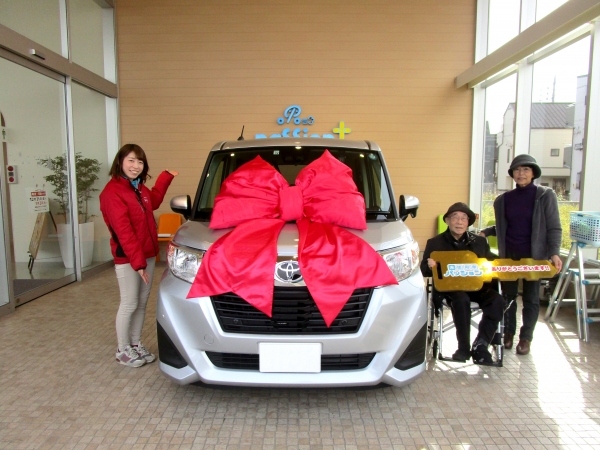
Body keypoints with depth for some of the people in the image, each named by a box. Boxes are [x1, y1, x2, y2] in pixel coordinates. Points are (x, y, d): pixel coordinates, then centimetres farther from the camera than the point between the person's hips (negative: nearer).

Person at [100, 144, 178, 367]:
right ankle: (123, 350, 20)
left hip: (148, 254, 8)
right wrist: (137, 260, -25)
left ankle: (136, 344, 29)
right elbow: (123, 230, -22)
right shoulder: (112, 191, -17)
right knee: (129, 304, 3)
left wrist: (165, 177, 31)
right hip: (127, 259, -8)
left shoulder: (139, 188, 11)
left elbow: (153, 201, 32)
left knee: (142, 303, 15)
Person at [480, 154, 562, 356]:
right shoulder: (503, 199, 4)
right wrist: (485, 232, 1)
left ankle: (526, 337, 20)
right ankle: (508, 332, 25)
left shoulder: (545, 195, -5)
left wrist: (554, 253, -18)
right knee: (508, 295, 9)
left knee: (531, 297, 7)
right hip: (508, 255, 3)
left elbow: (554, 228, -7)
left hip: (534, 255, -3)